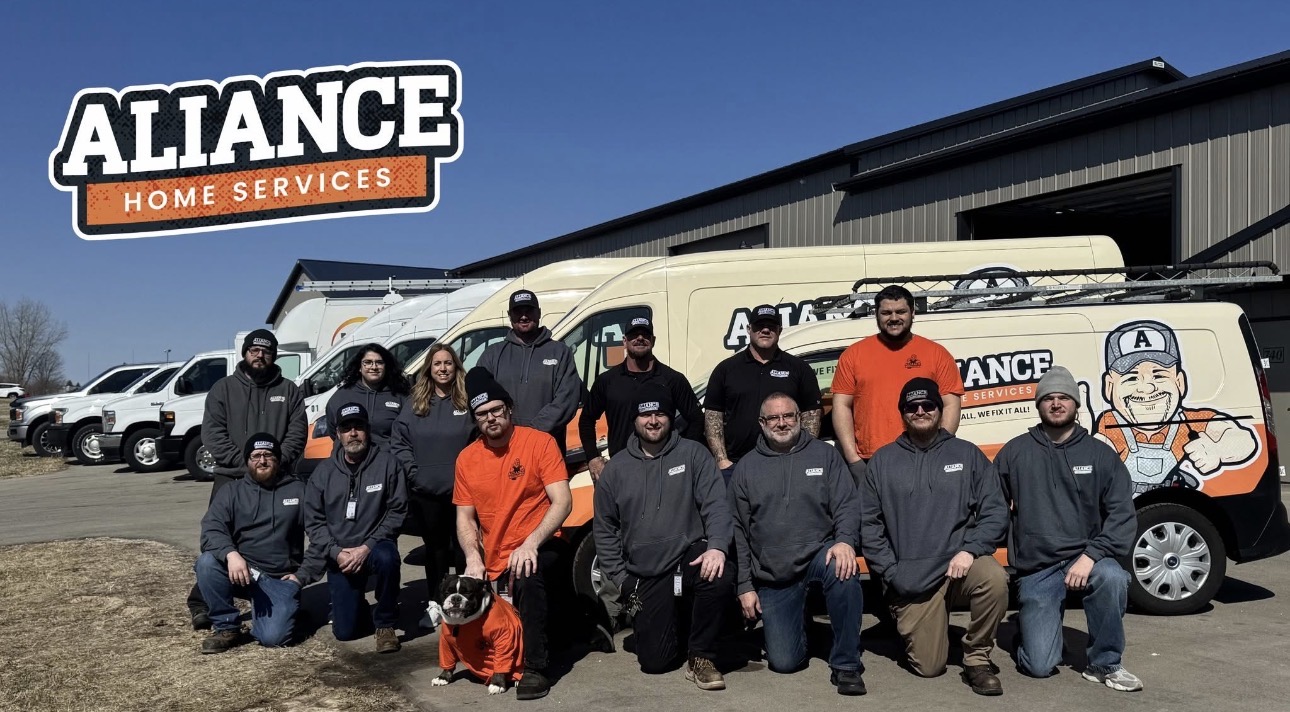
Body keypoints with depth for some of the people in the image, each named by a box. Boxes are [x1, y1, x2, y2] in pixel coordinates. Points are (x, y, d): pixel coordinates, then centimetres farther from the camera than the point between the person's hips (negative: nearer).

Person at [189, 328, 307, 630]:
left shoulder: (288, 390, 10)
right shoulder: (223, 388, 7)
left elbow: (297, 433, 3)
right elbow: (212, 432, -2)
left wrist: (277, 461, -14)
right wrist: (243, 461, -13)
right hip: (231, 477, -1)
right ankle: (203, 603, 0)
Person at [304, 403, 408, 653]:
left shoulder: (387, 463, -8)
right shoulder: (324, 471, 1)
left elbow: (397, 511, -10)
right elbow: (314, 520, 2)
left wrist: (367, 547, -19)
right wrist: (336, 552, -13)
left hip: (374, 546, -2)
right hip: (339, 555, 2)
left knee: (386, 558, -39)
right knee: (344, 631, -2)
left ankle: (385, 624, -14)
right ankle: (356, 602, 35)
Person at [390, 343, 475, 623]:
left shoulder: (468, 403, 1)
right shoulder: (415, 407, 8)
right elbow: (399, 444, 5)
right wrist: (413, 473, -5)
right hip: (426, 492, 3)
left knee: (464, 547, 2)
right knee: (435, 548, 13)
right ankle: (436, 605, 24)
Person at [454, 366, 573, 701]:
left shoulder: (540, 442, -8)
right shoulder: (466, 459, 5)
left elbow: (562, 502, -15)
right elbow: (465, 518, 7)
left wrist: (530, 544, -28)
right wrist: (473, 557, -13)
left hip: (537, 549, -5)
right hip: (493, 565, 5)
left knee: (527, 576, -36)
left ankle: (535, 668, -26)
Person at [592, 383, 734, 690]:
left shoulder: (693, 454, 1)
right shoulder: (615, 469, 7)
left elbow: (716, 504, -8)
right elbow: (604, 529, 13)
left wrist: (717, 546, -26)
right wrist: (620, 578, 6)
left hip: (690, 555, -2)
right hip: (647, 575, 2)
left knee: (721, 576, -36)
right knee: (654, 661, -6)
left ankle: (700, 658, -13)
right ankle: (675, 618, 32)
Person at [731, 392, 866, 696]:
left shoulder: (824, 454, 5)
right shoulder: (746, 468, 7)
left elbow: (847, 505, -2)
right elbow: (739, 530, 7)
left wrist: (845, 540, -23)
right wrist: (745, 585, 3)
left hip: (819, 554, -1)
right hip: (771, 576, 1)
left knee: (843, 569, -37)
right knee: (783, 662, -7)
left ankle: (846, 665, -21)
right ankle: (794, 625, 30)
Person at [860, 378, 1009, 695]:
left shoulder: (968, 454, 6)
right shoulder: (882, 461, 7)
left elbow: (995, 512, 1)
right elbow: (869, 523, 6)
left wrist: (970, 550, -15)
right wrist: (891, 572, -3)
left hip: (959, 564, 0)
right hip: (910, 580, 0)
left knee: (994, 578, -34)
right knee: (928, 666, -3)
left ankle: (977, 659, -10)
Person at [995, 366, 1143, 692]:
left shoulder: (1101, 454, 3)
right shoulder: (1014, 452, 4)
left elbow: (1123, 515, -4)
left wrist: (1091, 555, -16)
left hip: (1084, 558, 1)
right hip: (1035, 570, -1)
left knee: (1111, 577, -36)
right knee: (1039, 666, -10)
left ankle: (1104, 664, -11)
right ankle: (1029, 625, 27)